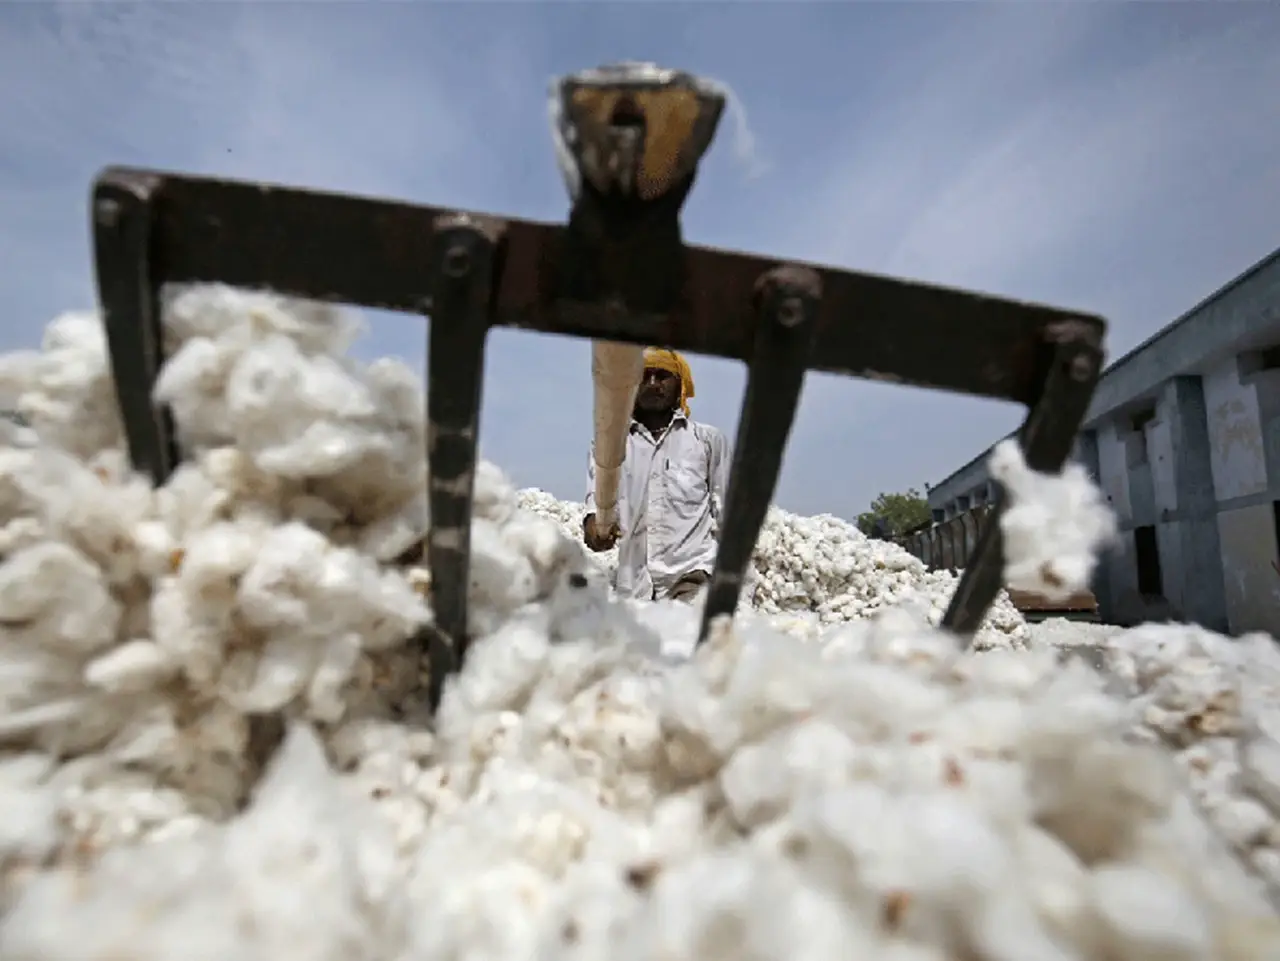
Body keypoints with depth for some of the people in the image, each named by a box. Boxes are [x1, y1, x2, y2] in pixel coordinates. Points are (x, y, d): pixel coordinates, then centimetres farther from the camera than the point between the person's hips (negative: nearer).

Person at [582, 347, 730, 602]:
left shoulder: (708, 439, 16)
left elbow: (726, 513, 16)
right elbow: (598, 492, 2)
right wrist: (593, 519, -22)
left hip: (692, 572, -1)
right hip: (630, 582, 2)